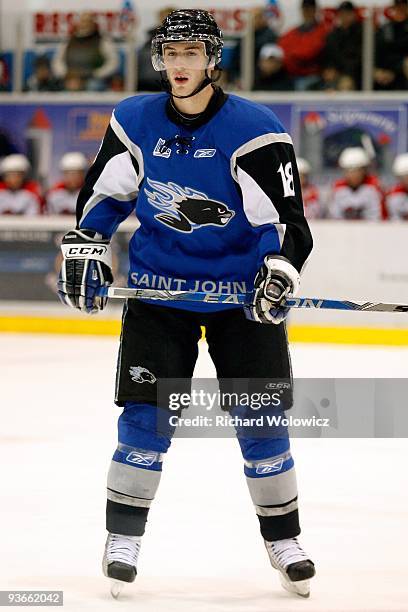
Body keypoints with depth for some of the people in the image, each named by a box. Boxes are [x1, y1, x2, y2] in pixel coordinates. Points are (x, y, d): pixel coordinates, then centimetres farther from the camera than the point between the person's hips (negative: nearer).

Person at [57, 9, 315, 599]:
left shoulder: (255, 131, -14)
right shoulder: (135, 121, -2)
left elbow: (285, 217, -16)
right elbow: (103, 193, 12)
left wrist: (280, 270, -31)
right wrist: (83, 250, 3)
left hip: (240, 292, -2)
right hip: (159, 286, 2)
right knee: (145, 413, -5)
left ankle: (283, 540, 15)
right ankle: (123, 539, 7)